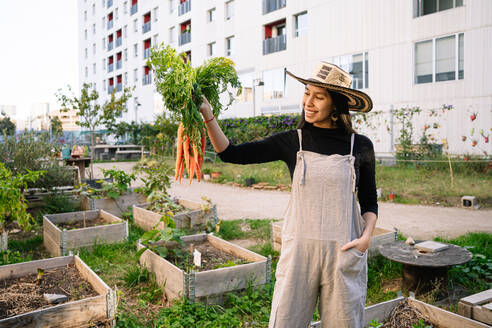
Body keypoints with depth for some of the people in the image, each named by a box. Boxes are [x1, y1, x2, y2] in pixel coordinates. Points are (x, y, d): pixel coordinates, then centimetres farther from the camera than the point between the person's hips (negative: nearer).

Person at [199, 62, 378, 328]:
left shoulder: (360, 146, 2)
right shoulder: (292, 142, 1)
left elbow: (369, 203, 10)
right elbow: (231, 153, -2)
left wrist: (366, 237, -7)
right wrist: (208, 116, -14)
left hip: (344, 252, 0)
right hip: (299, 249, 0)